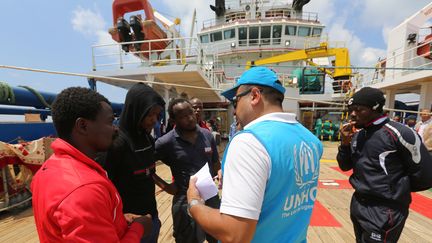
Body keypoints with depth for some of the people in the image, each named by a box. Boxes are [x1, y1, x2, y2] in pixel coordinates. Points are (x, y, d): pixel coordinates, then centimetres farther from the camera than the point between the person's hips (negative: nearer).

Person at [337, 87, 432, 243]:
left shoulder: (399, 133, -17)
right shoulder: (357, 136, 1)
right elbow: (345, 166, 4)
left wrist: (397, 189, 1)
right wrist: (345, 143, -11)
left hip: (384, 211, -6)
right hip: (358, 204, 7)